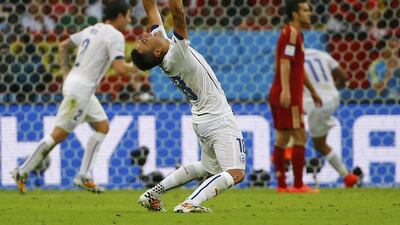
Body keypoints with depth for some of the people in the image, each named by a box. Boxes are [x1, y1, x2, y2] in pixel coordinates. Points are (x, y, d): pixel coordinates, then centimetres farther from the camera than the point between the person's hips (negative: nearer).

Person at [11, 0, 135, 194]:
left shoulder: (92, 30, 15)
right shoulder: (115, 36, -11)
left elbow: (63, 46, 23)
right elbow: (120, 69, -21)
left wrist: (66, 72, 20)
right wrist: (133, 67, -1)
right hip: (80, 89, -10)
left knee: (102, 126, 14)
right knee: (60, 133, -5)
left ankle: (84, 176, 10)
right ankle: (23, 172, -1)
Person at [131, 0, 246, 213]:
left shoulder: (158, 37, -5)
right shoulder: (176, 54, -25)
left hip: (202, 121, 10)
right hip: (219, 121, -10)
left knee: (208, 168, 26)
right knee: (235, 173, -15)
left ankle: (153, 193, 18)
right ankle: (190, 203, -30)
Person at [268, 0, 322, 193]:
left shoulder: (294, 34, 21)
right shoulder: (291, 33, -11)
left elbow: (299, 67, 29)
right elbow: (285, 62, -23)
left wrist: (312, 91, 35)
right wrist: (285, 90, -33)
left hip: (279, 96, 10)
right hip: (289, 97, -10)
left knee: (282, 139, 8)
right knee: (300, 137, -8)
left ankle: (281, 184, 9)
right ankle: (298, 185, -9)